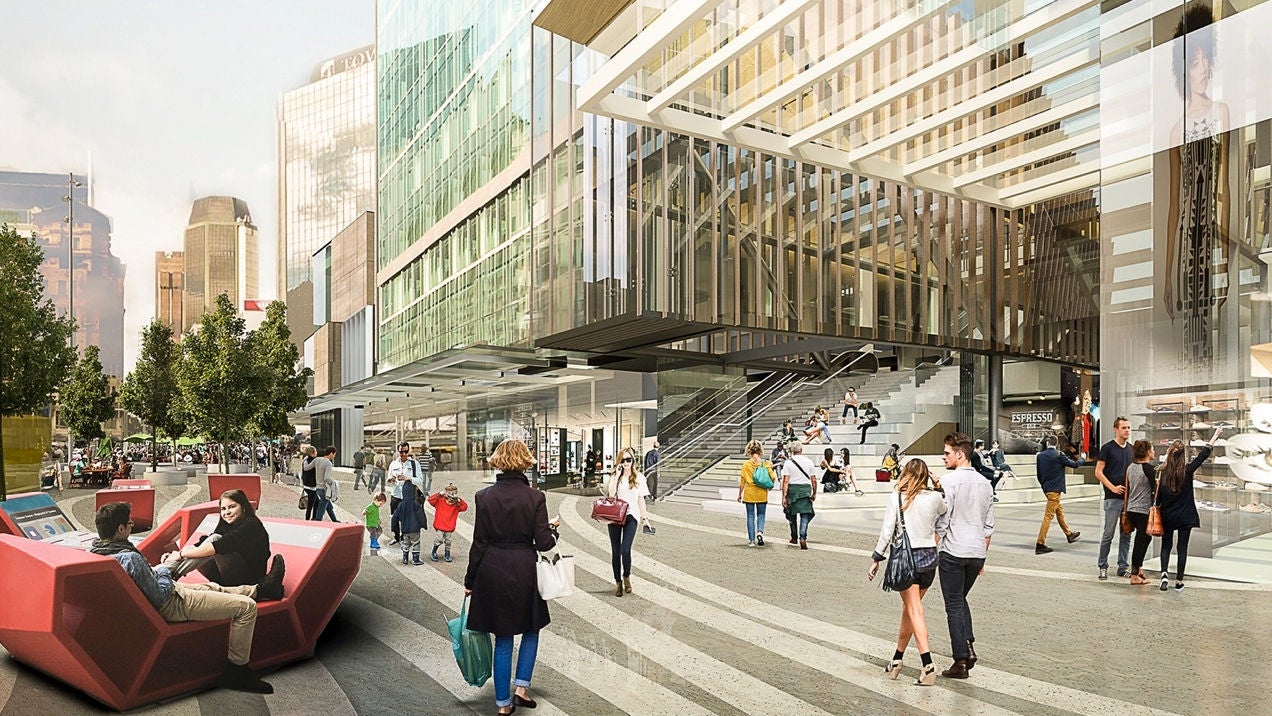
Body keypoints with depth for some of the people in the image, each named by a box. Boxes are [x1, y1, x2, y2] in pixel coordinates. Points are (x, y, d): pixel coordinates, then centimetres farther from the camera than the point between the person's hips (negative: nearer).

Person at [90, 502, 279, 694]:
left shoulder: (95, 550, -5)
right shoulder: (130, 558, -33)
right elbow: (160, 597, -25)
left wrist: (160, 567, 5)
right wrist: (166, 567, -11)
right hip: (171, 606, -10)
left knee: (212, 587, 31)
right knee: (246, 606, -7)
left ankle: (260, 590, 50)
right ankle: (237, 673, 5)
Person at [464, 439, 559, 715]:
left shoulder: (484, 497, -6)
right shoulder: (535, 498, -10)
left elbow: (479, 543, -3)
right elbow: (543, 542, -10)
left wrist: (470, 580, 7)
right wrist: (553, 529, 12)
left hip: (492, 572, 2)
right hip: (523, 572, -2)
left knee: (503, 638, 13)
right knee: (531, 628, 22)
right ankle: (521, 687, 15)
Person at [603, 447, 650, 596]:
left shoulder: (639, 477, 5)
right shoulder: (614, 476, 5)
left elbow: (641, 499, 10)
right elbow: (610, 494, -9)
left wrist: (644, 517, 9)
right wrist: (617, 476, -11)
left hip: (631, 516, -1)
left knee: (625, 550, -15)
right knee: (615, 551, 6)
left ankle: (626, 576, 12)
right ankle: (618, 582, 22)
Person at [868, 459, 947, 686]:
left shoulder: (897, 499, -8)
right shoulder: (936, 498, -2)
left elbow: (886, 533, -8)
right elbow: (945, 513, 21)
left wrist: (876, 559, 1)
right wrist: (937, 486, 16)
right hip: (929, 557, 3)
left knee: (914, 610, -1)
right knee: (909, 607, 16)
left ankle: (928, 665, -12)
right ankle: (896, 659, 26)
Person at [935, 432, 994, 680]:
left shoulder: (949, 481, -12)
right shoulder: (985, 484, 9)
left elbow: (942, 522, -14)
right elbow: (989, 526, 13)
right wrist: (982, 556, 20)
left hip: (953, 552, -6)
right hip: (977, 552, 6)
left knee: (954, 605, 3)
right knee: (961, 599, 23)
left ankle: (961, 661, 6)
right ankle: (968, 645, 9)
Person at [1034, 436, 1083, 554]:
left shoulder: (1040, 456, 4)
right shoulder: (1058, 454, -12)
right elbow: (1073, 464, -2)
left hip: (1046, 488, 7)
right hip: (1055, 489, -7)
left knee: (1059, 511, 23)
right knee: (1048, 516, -7)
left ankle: (1069, 534, 40)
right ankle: (1040, 544, -8)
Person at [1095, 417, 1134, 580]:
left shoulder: (1131, 449, 13)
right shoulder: (1108, 448, -4)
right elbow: (1098, 472, -6)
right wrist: (1113, 487, -15)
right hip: (1113, 498, -5)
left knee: (1126, 534, 9)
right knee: (1109, 534, -2)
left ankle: (1123, 567, 17)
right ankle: (1103, 566, 7)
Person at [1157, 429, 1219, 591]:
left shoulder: (1162, 473, -9)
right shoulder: (1187, 471, -11)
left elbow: (1158, 496, -5)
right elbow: (1202, 456, -1)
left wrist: (1158, 508, 8)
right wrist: (1214, 438, 7)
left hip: (1167, 516, 1)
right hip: (1185, 516, -1)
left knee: (1166, 545, 13)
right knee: (1182, 548, 7)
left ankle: (1164, 573, -6)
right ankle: (1179, 581, 11)